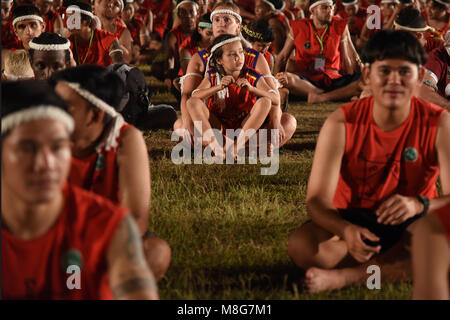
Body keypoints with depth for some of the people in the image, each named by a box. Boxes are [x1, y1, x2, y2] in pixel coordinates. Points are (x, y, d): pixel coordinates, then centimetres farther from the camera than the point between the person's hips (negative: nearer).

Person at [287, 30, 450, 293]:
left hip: (410, 225, 0)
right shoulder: (342, 124, -13)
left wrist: (419, 204, -43)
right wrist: (346, 231, -42)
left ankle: (342, 277, -30)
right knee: (300, 246, -31)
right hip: (351, 220, 0)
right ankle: (400, 267, -18)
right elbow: (317, 199, -19)